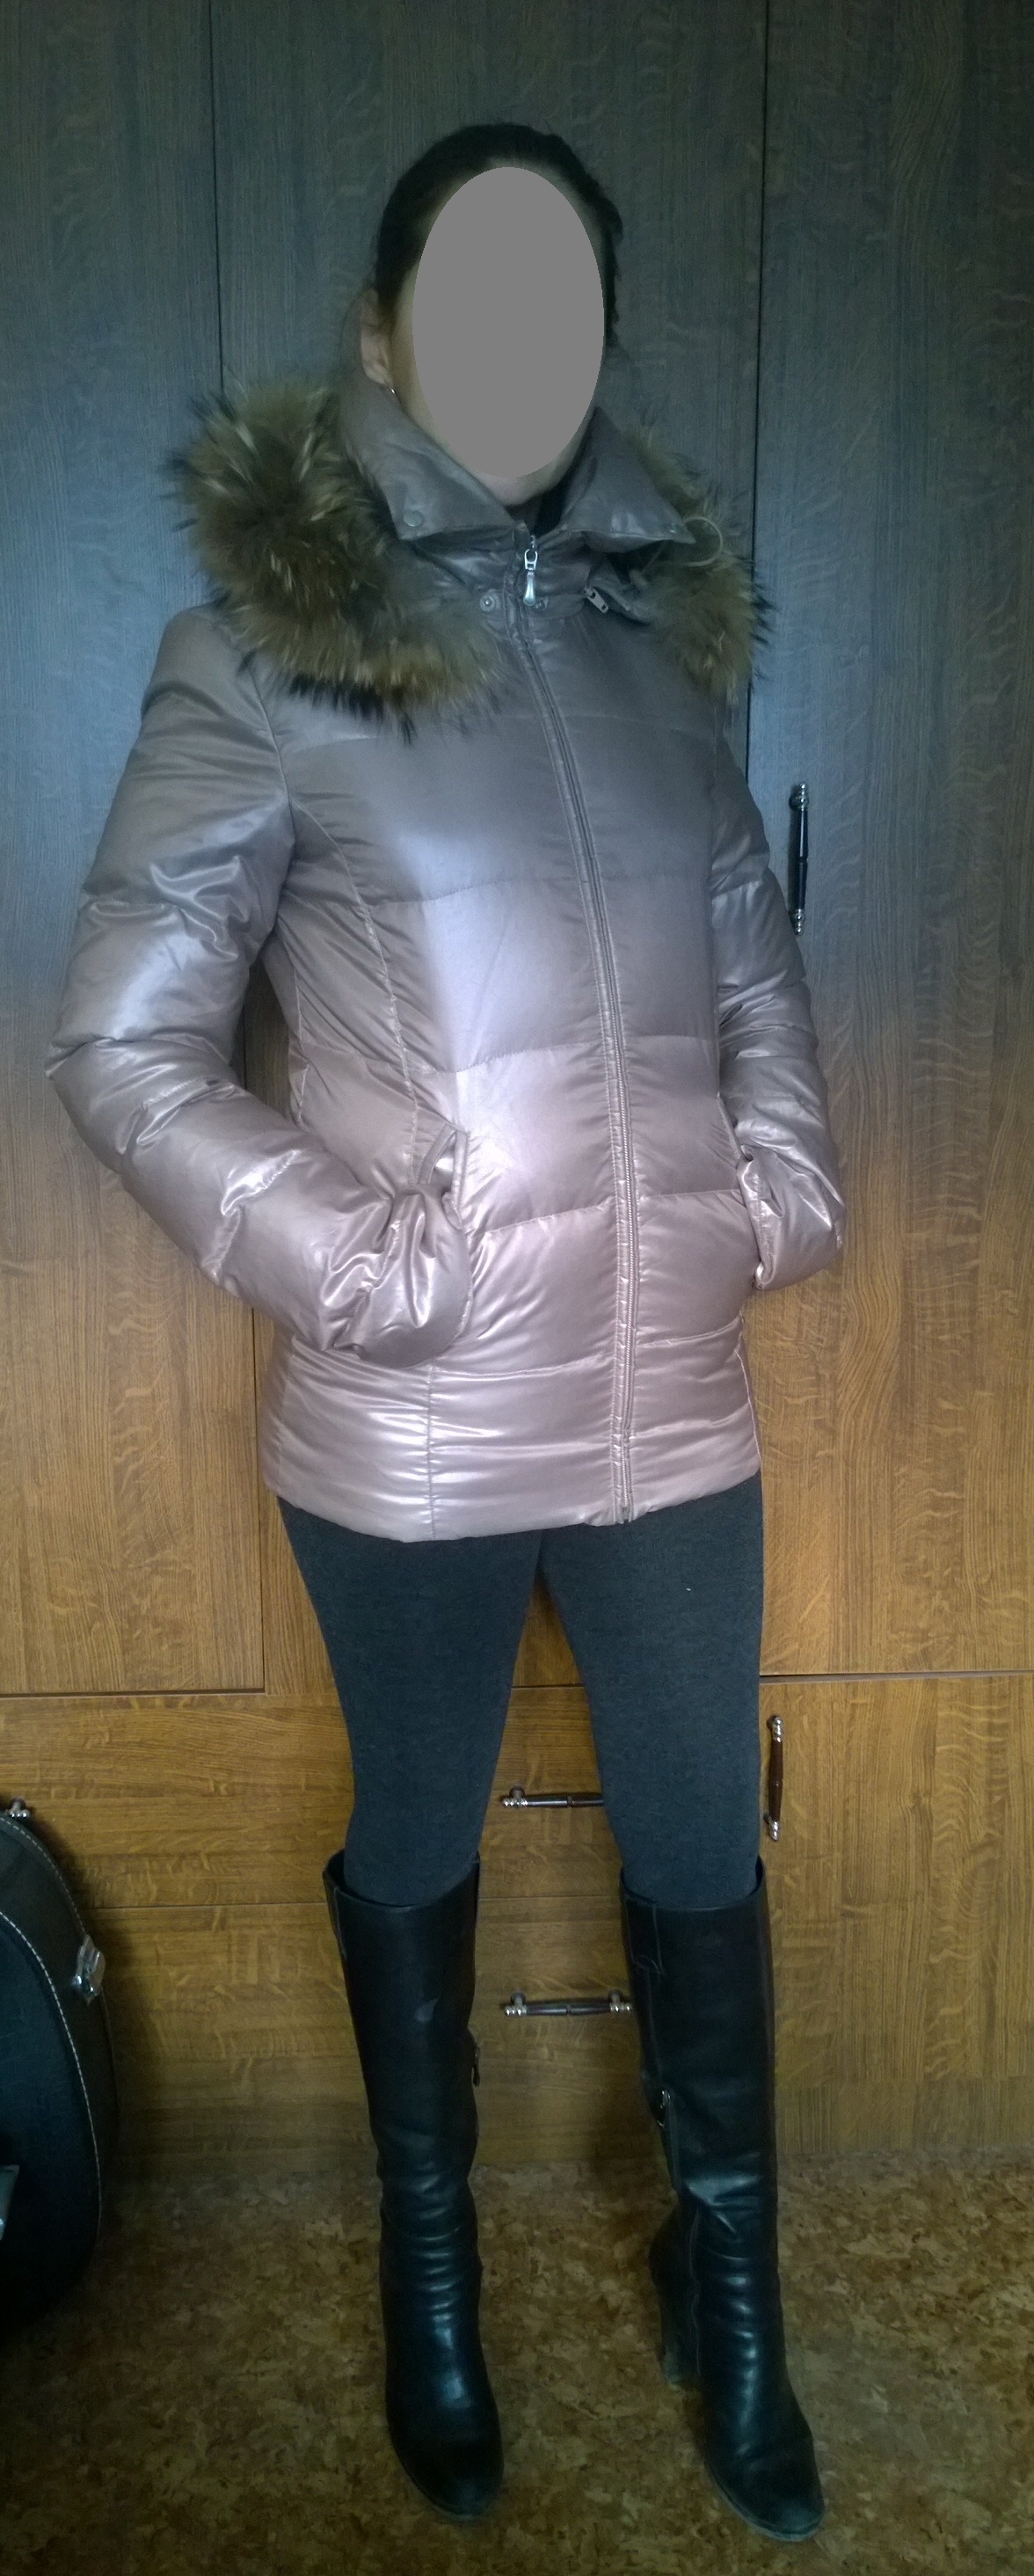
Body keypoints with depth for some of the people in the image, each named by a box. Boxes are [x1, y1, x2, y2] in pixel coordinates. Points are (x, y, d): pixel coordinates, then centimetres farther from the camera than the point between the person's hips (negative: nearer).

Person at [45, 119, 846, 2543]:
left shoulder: (662, 614, 6)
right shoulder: (268, 643, -7)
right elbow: (120, 1044, -7)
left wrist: (789, 1165, 3)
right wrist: (337, 1253, -16)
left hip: (674, 1396, 4)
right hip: (411, 1426, -3)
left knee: (703, 1856, 16)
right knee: (417, 1853, 18)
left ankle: (729, 2279, 43)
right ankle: (432, 2271, 45)